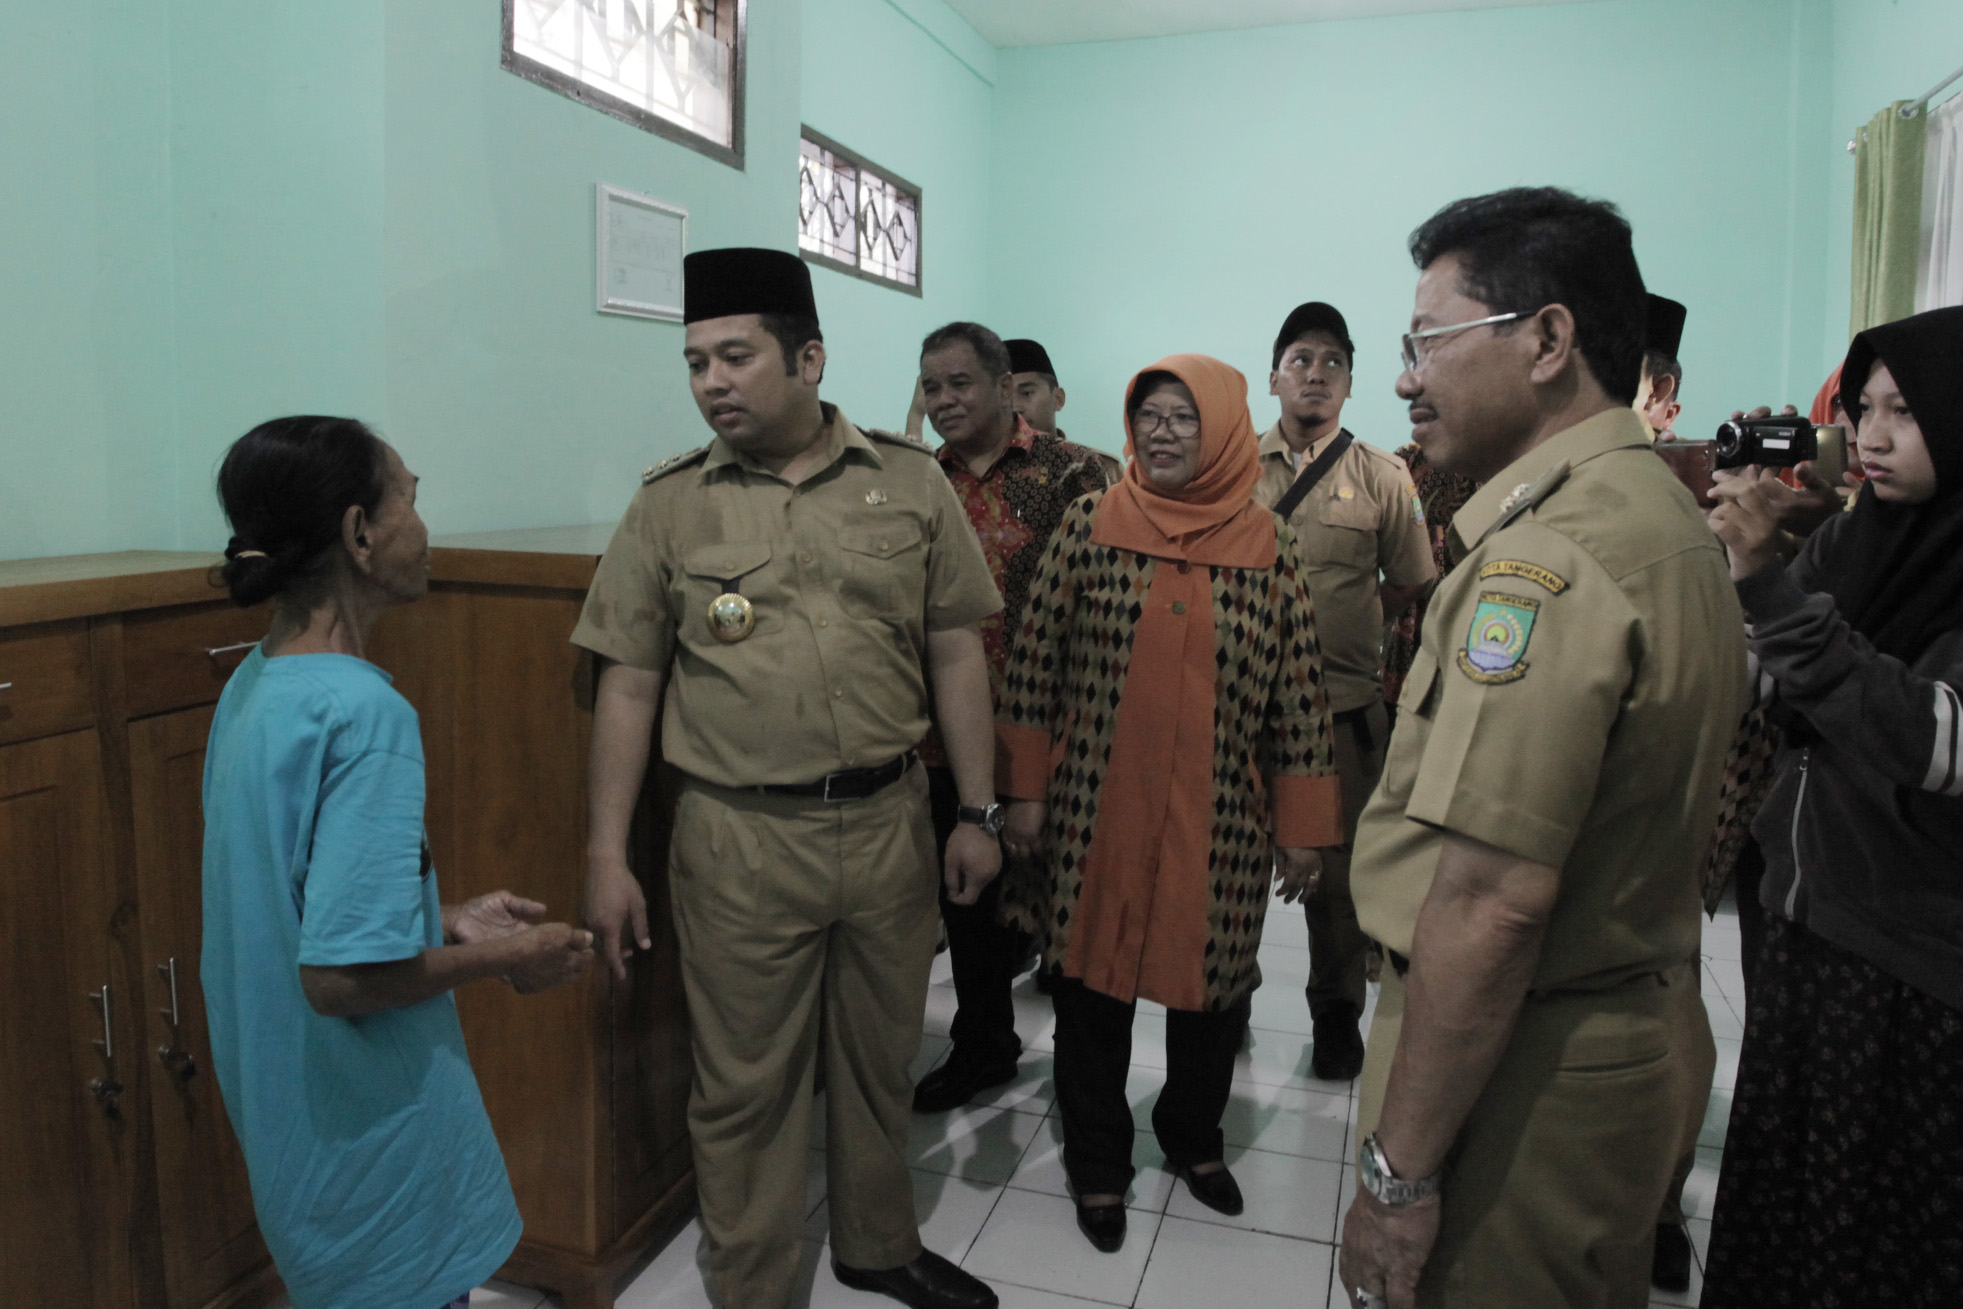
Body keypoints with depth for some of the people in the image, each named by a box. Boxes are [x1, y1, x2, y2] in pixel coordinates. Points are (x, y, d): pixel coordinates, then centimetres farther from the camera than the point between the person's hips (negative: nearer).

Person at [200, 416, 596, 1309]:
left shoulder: (252, 687, 1)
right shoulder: (364, 713, -27)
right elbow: (341, 975, -29)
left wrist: (445, 919, 6)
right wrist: (506, 957, -15)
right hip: (369, 1136, -8)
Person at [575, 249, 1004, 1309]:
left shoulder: (908, 483, 2)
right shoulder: (669, 505, 0)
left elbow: (956, 653, 4)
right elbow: (628, 686, 1)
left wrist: (979, 813, 3)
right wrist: (606, 858, -1)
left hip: (888, 823, 2)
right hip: (739, 841, -1)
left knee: (880, 1060, 18)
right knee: (745, 1084, 10)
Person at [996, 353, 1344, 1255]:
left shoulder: (1269, 548, 0)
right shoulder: (1089, 526, -2)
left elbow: (1299, 696, 1)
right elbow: (1033, 662, 0)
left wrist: (1301, 826, 1)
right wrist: (1026, 791, -2)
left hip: (1220, 824, 1)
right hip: (1094, 812, 0)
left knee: (1211, 987, 14)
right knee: (1092, 981, 10)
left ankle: (1194, 1138, 41)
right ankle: (1097, 1164, 33)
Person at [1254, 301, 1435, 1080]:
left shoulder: (1382, 477, 2)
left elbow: (1413, 587, 6)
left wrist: (1348, 623, -2)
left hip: (1342, 702, -1)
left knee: (1335, 869, 11)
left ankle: (1337, 1013, 30)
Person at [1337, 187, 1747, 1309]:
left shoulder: (1546, 555, -24)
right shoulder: (1671, 521, 9)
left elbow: (1493, 903, -28)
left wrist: (1400, 1166, -21)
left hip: (1531, 1075, -9)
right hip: (1645, 1034, 9)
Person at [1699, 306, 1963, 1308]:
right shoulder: (1852, 538, 4)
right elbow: (1749, 681, 4)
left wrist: (1765, 581, -30)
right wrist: (1730, 553, -12)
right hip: (1803, 922, 5)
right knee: (1772, 1211, 18)